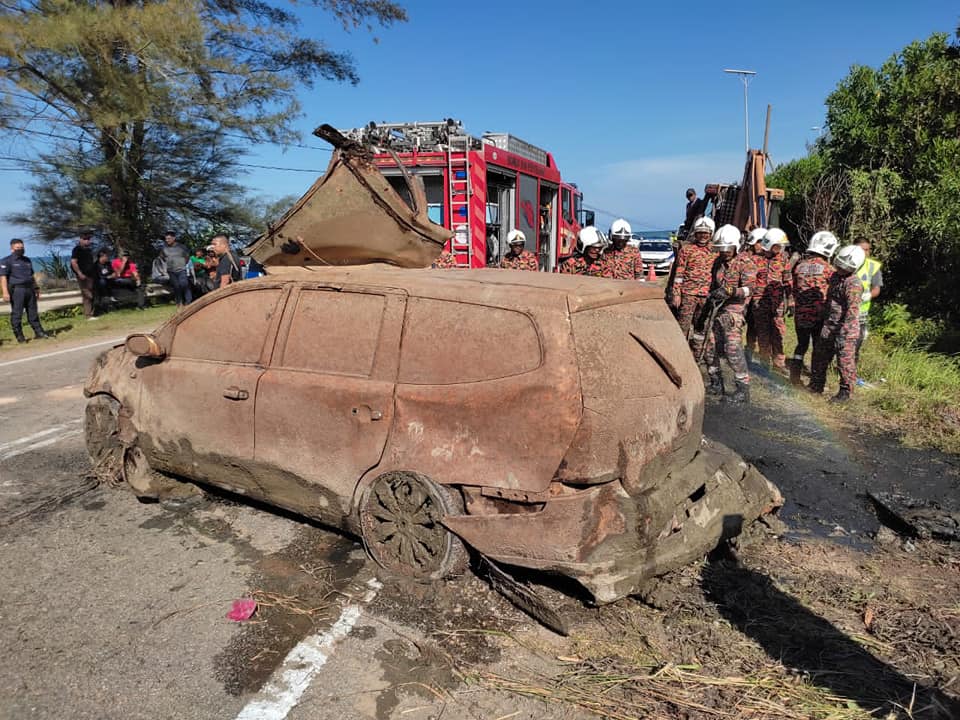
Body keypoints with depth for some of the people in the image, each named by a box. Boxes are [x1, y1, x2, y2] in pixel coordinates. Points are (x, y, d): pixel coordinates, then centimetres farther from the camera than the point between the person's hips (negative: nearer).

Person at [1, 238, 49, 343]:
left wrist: (36, 288, 20)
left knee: (33, 312, 7)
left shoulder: (27, 260, 19)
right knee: (16, 314, -2)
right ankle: (19, 336, 2)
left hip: (29, 289, 6)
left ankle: (39, 332, 10)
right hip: (16, 290, -6)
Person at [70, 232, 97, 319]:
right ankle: (89, 315, -7)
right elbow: (73, 262, -17)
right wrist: (80, 273, -20)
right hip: (83, 276, -8)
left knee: (92, 295, 11)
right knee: (87, 295, -9)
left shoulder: (88, 249, 17)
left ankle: (91, 313, 17)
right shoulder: (77, 249, -8)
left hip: (91, 275, 8)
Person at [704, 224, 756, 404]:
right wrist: (710, 298, 16)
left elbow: (748, 289, -15)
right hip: (716, 309, 8)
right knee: (710, 347, 8)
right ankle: (716, 385, 22)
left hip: (733, 310, -7)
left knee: (733, 349, -15)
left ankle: (743, 390, -10)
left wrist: (729, 291, -26)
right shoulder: (719, 262, 14)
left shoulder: (745, 262, -7)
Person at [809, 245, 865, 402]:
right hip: (828, 326, 9)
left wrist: (843, 333, -25)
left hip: (845, 330, -9)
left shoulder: (854, 284, -19)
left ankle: (845, 392, 12)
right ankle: (816, 385, 30)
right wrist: (824, 318, 24)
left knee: (845, 361, 0)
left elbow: (852, 312, -23)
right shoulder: (835, 276, 9)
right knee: (820, 356, 17)